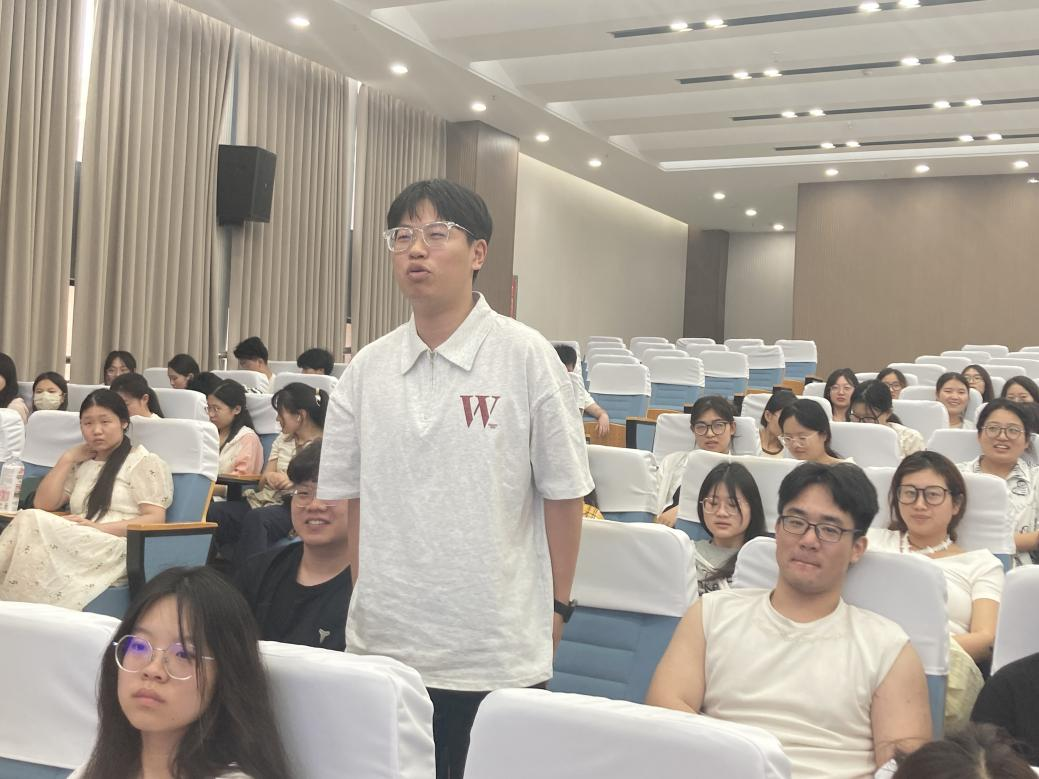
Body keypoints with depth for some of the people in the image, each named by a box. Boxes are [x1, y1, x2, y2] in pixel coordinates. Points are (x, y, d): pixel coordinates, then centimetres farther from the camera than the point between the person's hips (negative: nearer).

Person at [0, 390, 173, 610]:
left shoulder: (145, 462, 7)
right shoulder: (81, 463, 26)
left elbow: (155, 519, -4)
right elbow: (43, 505, 19)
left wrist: (99, 528, -15)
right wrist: (67, 459, 14)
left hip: (119, 550, -5)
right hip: (80, 546, 5)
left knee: (33, 523, -28)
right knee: (31, 519, -27)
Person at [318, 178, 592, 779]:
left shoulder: (525, 356, -7)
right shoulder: (368, 368, 4)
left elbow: (562, 492, -1)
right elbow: (348, 492, 13)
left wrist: (557, 604, 3)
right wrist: (368, 592, 10)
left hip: (496, 654, -3)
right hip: (383, 640, 3)